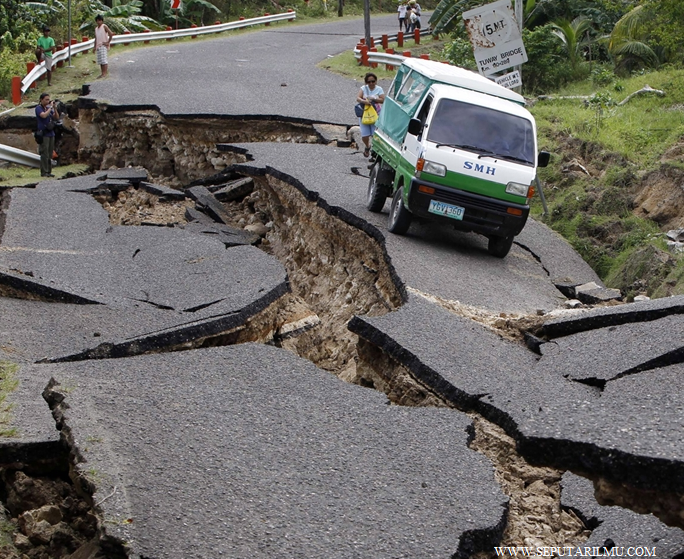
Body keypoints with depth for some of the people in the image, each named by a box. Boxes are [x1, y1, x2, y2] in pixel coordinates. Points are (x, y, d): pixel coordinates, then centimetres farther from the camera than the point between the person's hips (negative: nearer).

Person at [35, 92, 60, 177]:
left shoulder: (48, 108, 15)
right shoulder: (38, 108, -5)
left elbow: (57, 118, 12)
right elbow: (43, 115, -23)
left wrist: (54, 108, 0)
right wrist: (50, 107, -15)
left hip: (51, 133, 7)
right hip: (44, 134, -7)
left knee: (50, 154, 8)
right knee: (44, 154, -8)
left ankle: (49, 171, 12)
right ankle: (44, 172, -7)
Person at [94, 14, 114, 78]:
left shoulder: (104, 27, -5)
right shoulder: (96, 29, 17)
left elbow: (111, 34, -11)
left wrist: (108, 42, -13)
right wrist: (95, 47, 17)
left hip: (103, 46, -8)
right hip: (98, 46, 8)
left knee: (103, 60, -14)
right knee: (100, 61, 6)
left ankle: (104, 74, -16)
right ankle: (102, 73, 9)